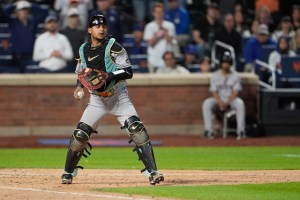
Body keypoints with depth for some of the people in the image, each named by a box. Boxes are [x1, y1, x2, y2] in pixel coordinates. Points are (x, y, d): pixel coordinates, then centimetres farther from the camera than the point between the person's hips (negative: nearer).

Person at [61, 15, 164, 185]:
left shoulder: (113, 47, -10)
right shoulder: (83, 50, 4)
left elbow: (128, 72, -16)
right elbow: (81, 73, 21)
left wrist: (110, 76, -29)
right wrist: (79, 86, 3)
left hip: (119, 97, -3)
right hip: (97, 100, 3)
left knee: (136, 128, -21)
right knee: (80, 135, -3)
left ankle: (152, 172, -21)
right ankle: (68, 173, 19)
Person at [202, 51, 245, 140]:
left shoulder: (235, 75, -1)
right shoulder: (215, 75, 3)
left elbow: (236, 92, -7)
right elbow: (214, 92, -3)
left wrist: (227, 102, -23)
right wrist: (220, 103, -21)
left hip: (231, 99, -1)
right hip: (218, 99, 1)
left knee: (240, 103, -35)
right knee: (207, 103, -29)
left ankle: (241, 131, -32)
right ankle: (209, 130, -29)